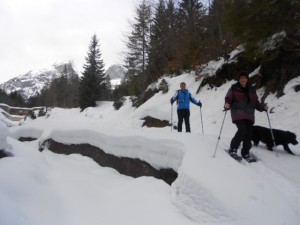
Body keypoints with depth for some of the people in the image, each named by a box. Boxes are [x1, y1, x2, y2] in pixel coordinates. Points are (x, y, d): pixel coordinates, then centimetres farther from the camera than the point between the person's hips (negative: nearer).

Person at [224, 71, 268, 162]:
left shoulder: (251, 90, 16)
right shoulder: (234, 88, 3)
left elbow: (256, 102, 17)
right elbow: (228, 99, -1)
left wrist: (263, 107, -1)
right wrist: (227, 105, -23)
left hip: (249, 115, 5)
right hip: (238, 114, -5)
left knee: (248, 133, -1)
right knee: (242, 130, -23)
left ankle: (245, 153, 12)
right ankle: (232, 149, -8)